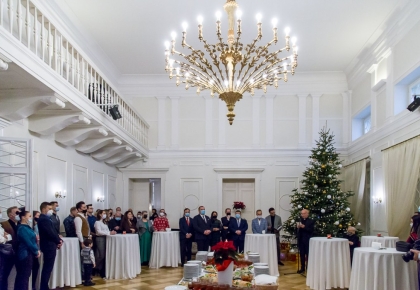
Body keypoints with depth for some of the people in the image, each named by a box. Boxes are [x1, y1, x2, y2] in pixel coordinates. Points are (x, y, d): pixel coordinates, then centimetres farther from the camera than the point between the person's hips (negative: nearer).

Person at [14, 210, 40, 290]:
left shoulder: (27, 227, 13)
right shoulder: (22, 228, -16)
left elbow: (32, 240, 12)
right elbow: (28, 242, -19)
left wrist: (37, 250, 0)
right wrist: (36, 252, -7)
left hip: (28, 254, 9)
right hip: (26, 254, -9)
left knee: (21, 276, 13)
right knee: (24, 276, -4)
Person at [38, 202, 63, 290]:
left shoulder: (46, 219, 16)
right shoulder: (43, 219, -17)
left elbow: (53, 231, 16)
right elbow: (50, 233, -22)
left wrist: (59, 240, 1)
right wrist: (58, 241, -8)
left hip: (50, 246, 10)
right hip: (49, 246, -10)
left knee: (47, 268, 14)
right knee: (48, 268, -5)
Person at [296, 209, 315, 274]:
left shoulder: (311, 221, -3)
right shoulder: (300, 220, 12)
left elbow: (311, 230, -15)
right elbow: (297, 230, 10)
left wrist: (304, 227, -23)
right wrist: (297, 227, -11)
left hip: (308, 240, -5)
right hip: (301, 240, 5)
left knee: (308, 255, 0)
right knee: (302, 255, 10)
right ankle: (302, 268, 18)